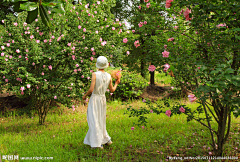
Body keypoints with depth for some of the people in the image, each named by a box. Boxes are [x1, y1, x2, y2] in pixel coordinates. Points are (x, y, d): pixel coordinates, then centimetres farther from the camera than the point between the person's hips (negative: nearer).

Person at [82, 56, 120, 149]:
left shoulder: (95, 75, -17)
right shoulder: (109, 76, -1)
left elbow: (91, 89, -21)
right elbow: (112, 90, 9)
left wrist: (85, 95, -2)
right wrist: (116, 83, 28)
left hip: (94, 99, -5)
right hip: (103, 99, 5)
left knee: (95, 121, 0)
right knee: (101, 120, 21)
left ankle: (98, 143, 1)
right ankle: (106, 139, 26)